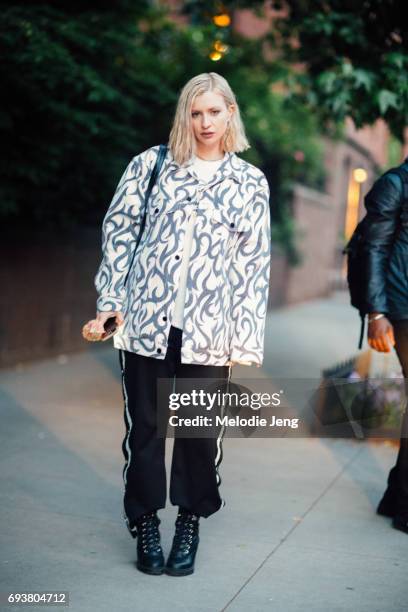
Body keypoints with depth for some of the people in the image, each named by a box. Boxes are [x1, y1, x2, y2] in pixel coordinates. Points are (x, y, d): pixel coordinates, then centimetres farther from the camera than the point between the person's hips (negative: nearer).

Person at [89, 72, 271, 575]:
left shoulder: (250, 182, 7)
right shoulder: (151, 164, 6)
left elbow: (254, 262, 4)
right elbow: (118, 230, 7)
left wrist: (248, 339, -1)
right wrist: (110, 300, 0)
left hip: (209, 330, 0)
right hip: (146, 321, 0)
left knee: (202, 430, 7)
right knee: (144, 426, 7)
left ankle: (190, 523, 27)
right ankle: (145, 523, 25)